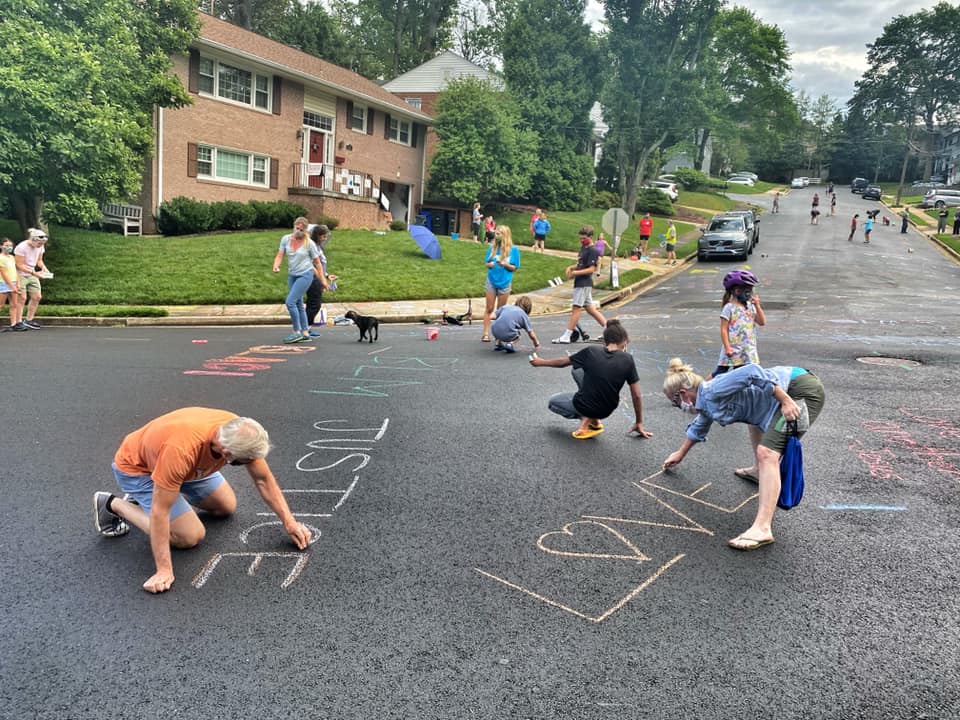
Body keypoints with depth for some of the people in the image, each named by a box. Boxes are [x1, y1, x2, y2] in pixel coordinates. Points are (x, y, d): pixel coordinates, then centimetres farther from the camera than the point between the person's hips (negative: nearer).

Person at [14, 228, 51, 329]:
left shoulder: (40, 247, -2)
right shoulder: (21, 247, -21)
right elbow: (20, 265, -20)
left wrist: (43, 267, -11)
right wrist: (34, 273, -29)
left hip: (32, 275, 7)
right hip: (20, 275, -7)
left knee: (37, 297, 4)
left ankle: (29, 320, 16)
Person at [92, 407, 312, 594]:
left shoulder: (240, 433, -26)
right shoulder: (182, 449, -45)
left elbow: (263, 479, -11)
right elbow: (159, 512, -36)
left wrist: (289, 522, -13)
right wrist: (164, 571, -32)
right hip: (136, 468, -6)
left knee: (226, 507, 10)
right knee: (190, 536, -13)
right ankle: (114, 505, 2)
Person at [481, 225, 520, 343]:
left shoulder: (514, 250, -6)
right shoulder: (492, 247, 1)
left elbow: (514, 268, -2)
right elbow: (487, 262, 10)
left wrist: (505, 264, -20)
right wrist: (489, 264, -12)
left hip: (504, 283, -2)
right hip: (491, 281, 2)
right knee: (489, 309, 4)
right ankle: (486, 333, 6)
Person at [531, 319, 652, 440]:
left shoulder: (591, 352, -11)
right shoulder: (628, 359, -10)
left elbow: (563, 362, 5)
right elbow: (636, 396, -7)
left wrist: (540, 362, 23)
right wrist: (639, 423, 7)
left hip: (584, 406, -2)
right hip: (606, 411, 2)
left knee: (552, 402, 31)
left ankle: (586, 417, 5)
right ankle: (593, 418, 15)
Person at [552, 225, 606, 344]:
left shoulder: (593, 251, -13)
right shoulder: (583, 248, 15)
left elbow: (591, 269, -18)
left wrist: (576, 272, -24)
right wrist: (571, 267, 6)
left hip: (584, 283, -10)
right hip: (580, 283, 10)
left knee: (576, 308, -8)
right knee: (590, 308, 13)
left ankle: (566, 336, -7)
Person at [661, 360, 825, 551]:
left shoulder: (712, 391, -14)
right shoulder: (706, 401, 16)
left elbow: (751, 373, -26)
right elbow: (698, 427, 36)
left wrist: (786, 400, -25)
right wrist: (680, 454, 49)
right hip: (790, 390, 10)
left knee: (766, 453, -21)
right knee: (754, 416, 35)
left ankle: (762, 529, -28)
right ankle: (759, 470, 48)